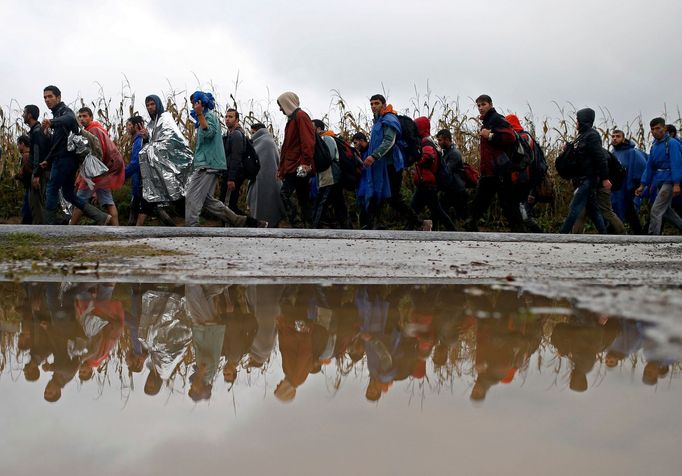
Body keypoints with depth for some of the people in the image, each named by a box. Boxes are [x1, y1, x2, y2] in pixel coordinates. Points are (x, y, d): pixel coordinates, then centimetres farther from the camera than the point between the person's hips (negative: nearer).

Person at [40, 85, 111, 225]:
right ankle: (101, 217, 6)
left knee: (51, 191, -5)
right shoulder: (57, 114, 23)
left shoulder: (64, 111, -7)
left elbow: (70, 119, -34)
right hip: (68, 160, 10)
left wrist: (52, 122, -51)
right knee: (68, 194, 11)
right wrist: (48, 160, 25)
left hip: (64, 159, -10)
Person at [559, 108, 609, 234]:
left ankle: (562, 234, -11)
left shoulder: (592, 135, -12)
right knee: (592, 209, 11)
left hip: (588, 178, -10)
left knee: (574, 208, -10)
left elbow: (600, 157, -17)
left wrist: (605, 178, -21)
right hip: (583, 179, 10)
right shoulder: (582, 135, 17)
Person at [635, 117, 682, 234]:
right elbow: (649, 167, 15)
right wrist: (642, 185, 12)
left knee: (656, 210, -12)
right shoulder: (654, 146, 11)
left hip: (669, 181, -8)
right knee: (666, 211, 15)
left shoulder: (672, 143, -11)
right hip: (659, 182, 8)